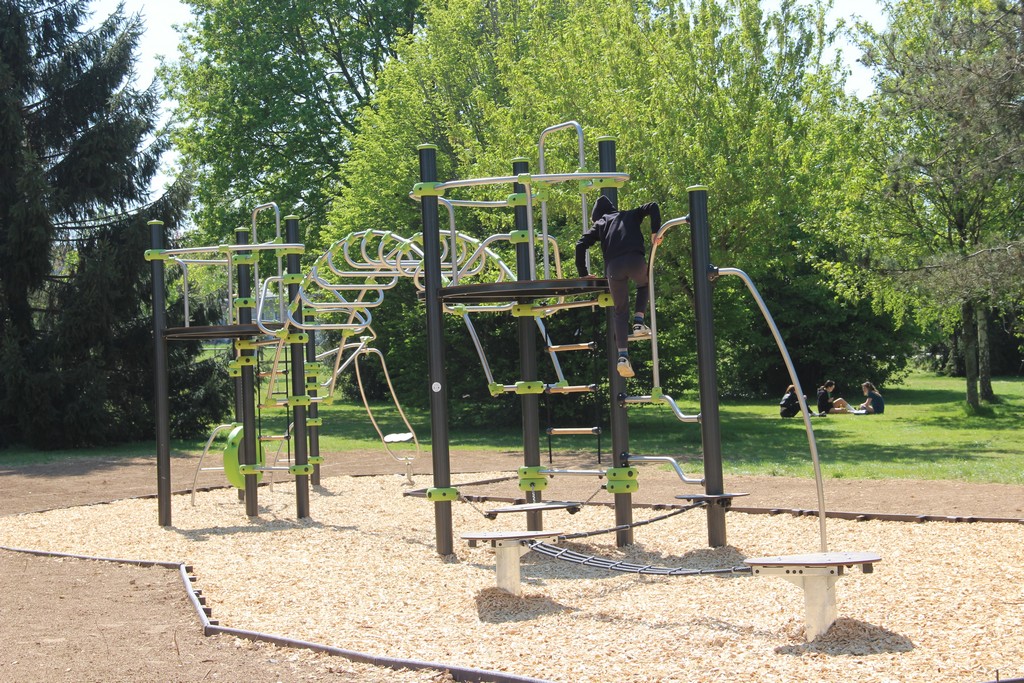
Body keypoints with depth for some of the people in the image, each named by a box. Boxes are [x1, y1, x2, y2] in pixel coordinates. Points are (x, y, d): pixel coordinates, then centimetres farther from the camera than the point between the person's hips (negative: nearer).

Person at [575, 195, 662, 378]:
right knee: (644, 284, 35)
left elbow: (581, 245, 13)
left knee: (620, 311, 11)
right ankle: (638, 322, 13)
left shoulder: (599, 224, 26)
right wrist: (655, 232, 7)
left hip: (613, 267, 0)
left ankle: (623, 356, -6)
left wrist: (583, 273, 18)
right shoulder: (631, 215, 29)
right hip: (636, 260, 0)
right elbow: (652, 207, 14)